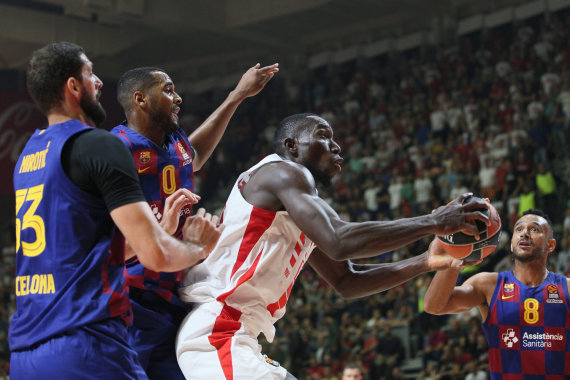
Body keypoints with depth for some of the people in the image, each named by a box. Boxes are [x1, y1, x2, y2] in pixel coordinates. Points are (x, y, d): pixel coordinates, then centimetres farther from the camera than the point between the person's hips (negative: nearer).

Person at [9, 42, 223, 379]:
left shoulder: (28, 154, 17)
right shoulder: (99, 145, -8)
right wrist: (199, 247, 7)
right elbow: (156, 255, -14)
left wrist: (162, 224, 23)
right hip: (86, 351, -8)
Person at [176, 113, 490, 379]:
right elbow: (339, 242, -22)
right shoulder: (282, 172, -7)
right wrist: (432, 222, -17)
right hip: (216, 334, -11)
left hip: (239, 339, 11)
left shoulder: (300, 214, 25)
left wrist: (426, 262, 13)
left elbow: (347, 282, 25)